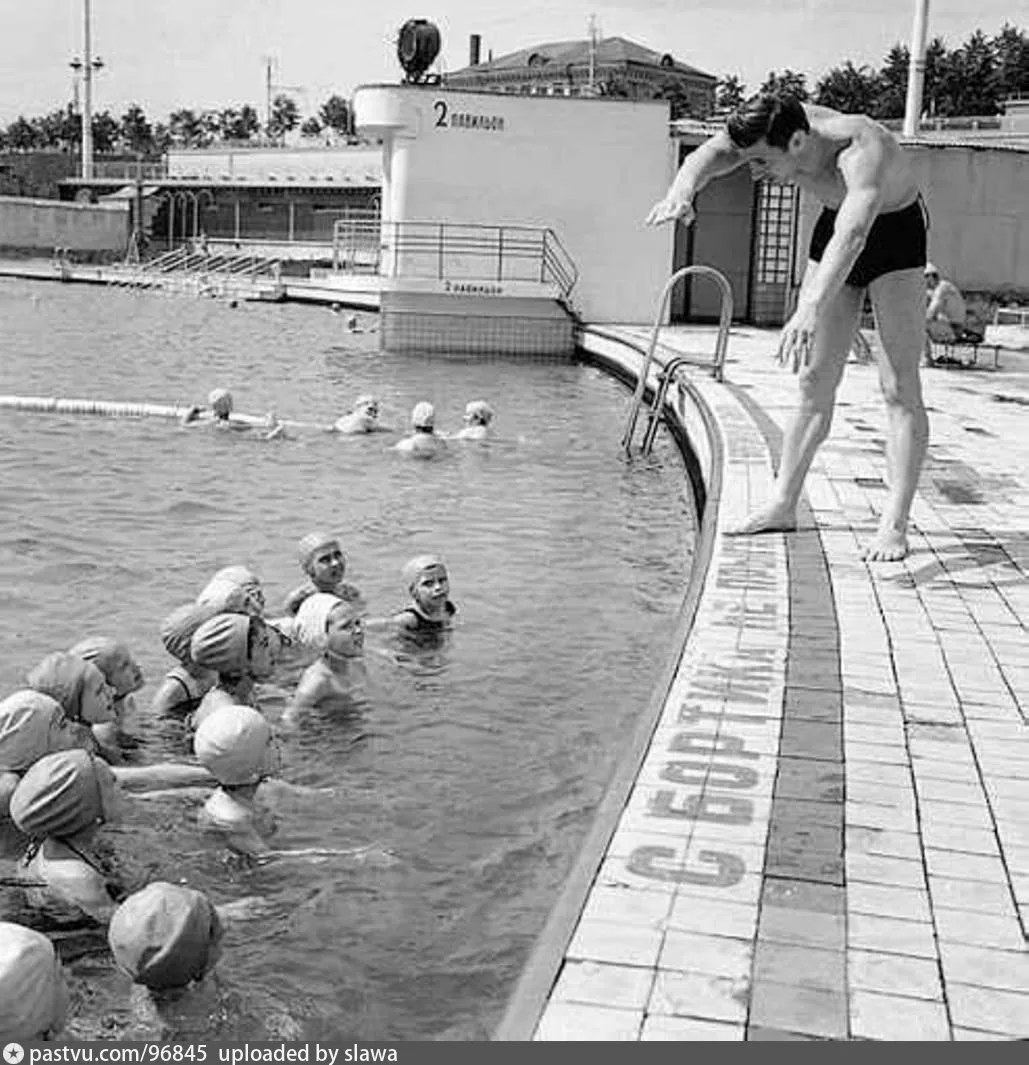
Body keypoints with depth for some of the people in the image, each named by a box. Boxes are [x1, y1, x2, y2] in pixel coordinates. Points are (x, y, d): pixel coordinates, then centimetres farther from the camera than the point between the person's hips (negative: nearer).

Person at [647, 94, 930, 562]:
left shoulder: (861, 151, -41)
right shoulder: (769, 132, -23)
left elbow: (851, 237, -56)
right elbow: (706, 156, -36)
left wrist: (811, 309, -70)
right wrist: (682, 192, -60)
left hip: (894, 231, -5)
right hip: (836, 222, 6)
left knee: (899, 387, -12)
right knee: (814, 381, 6)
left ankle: (895, 524, -12)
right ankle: (783, 505, 13)